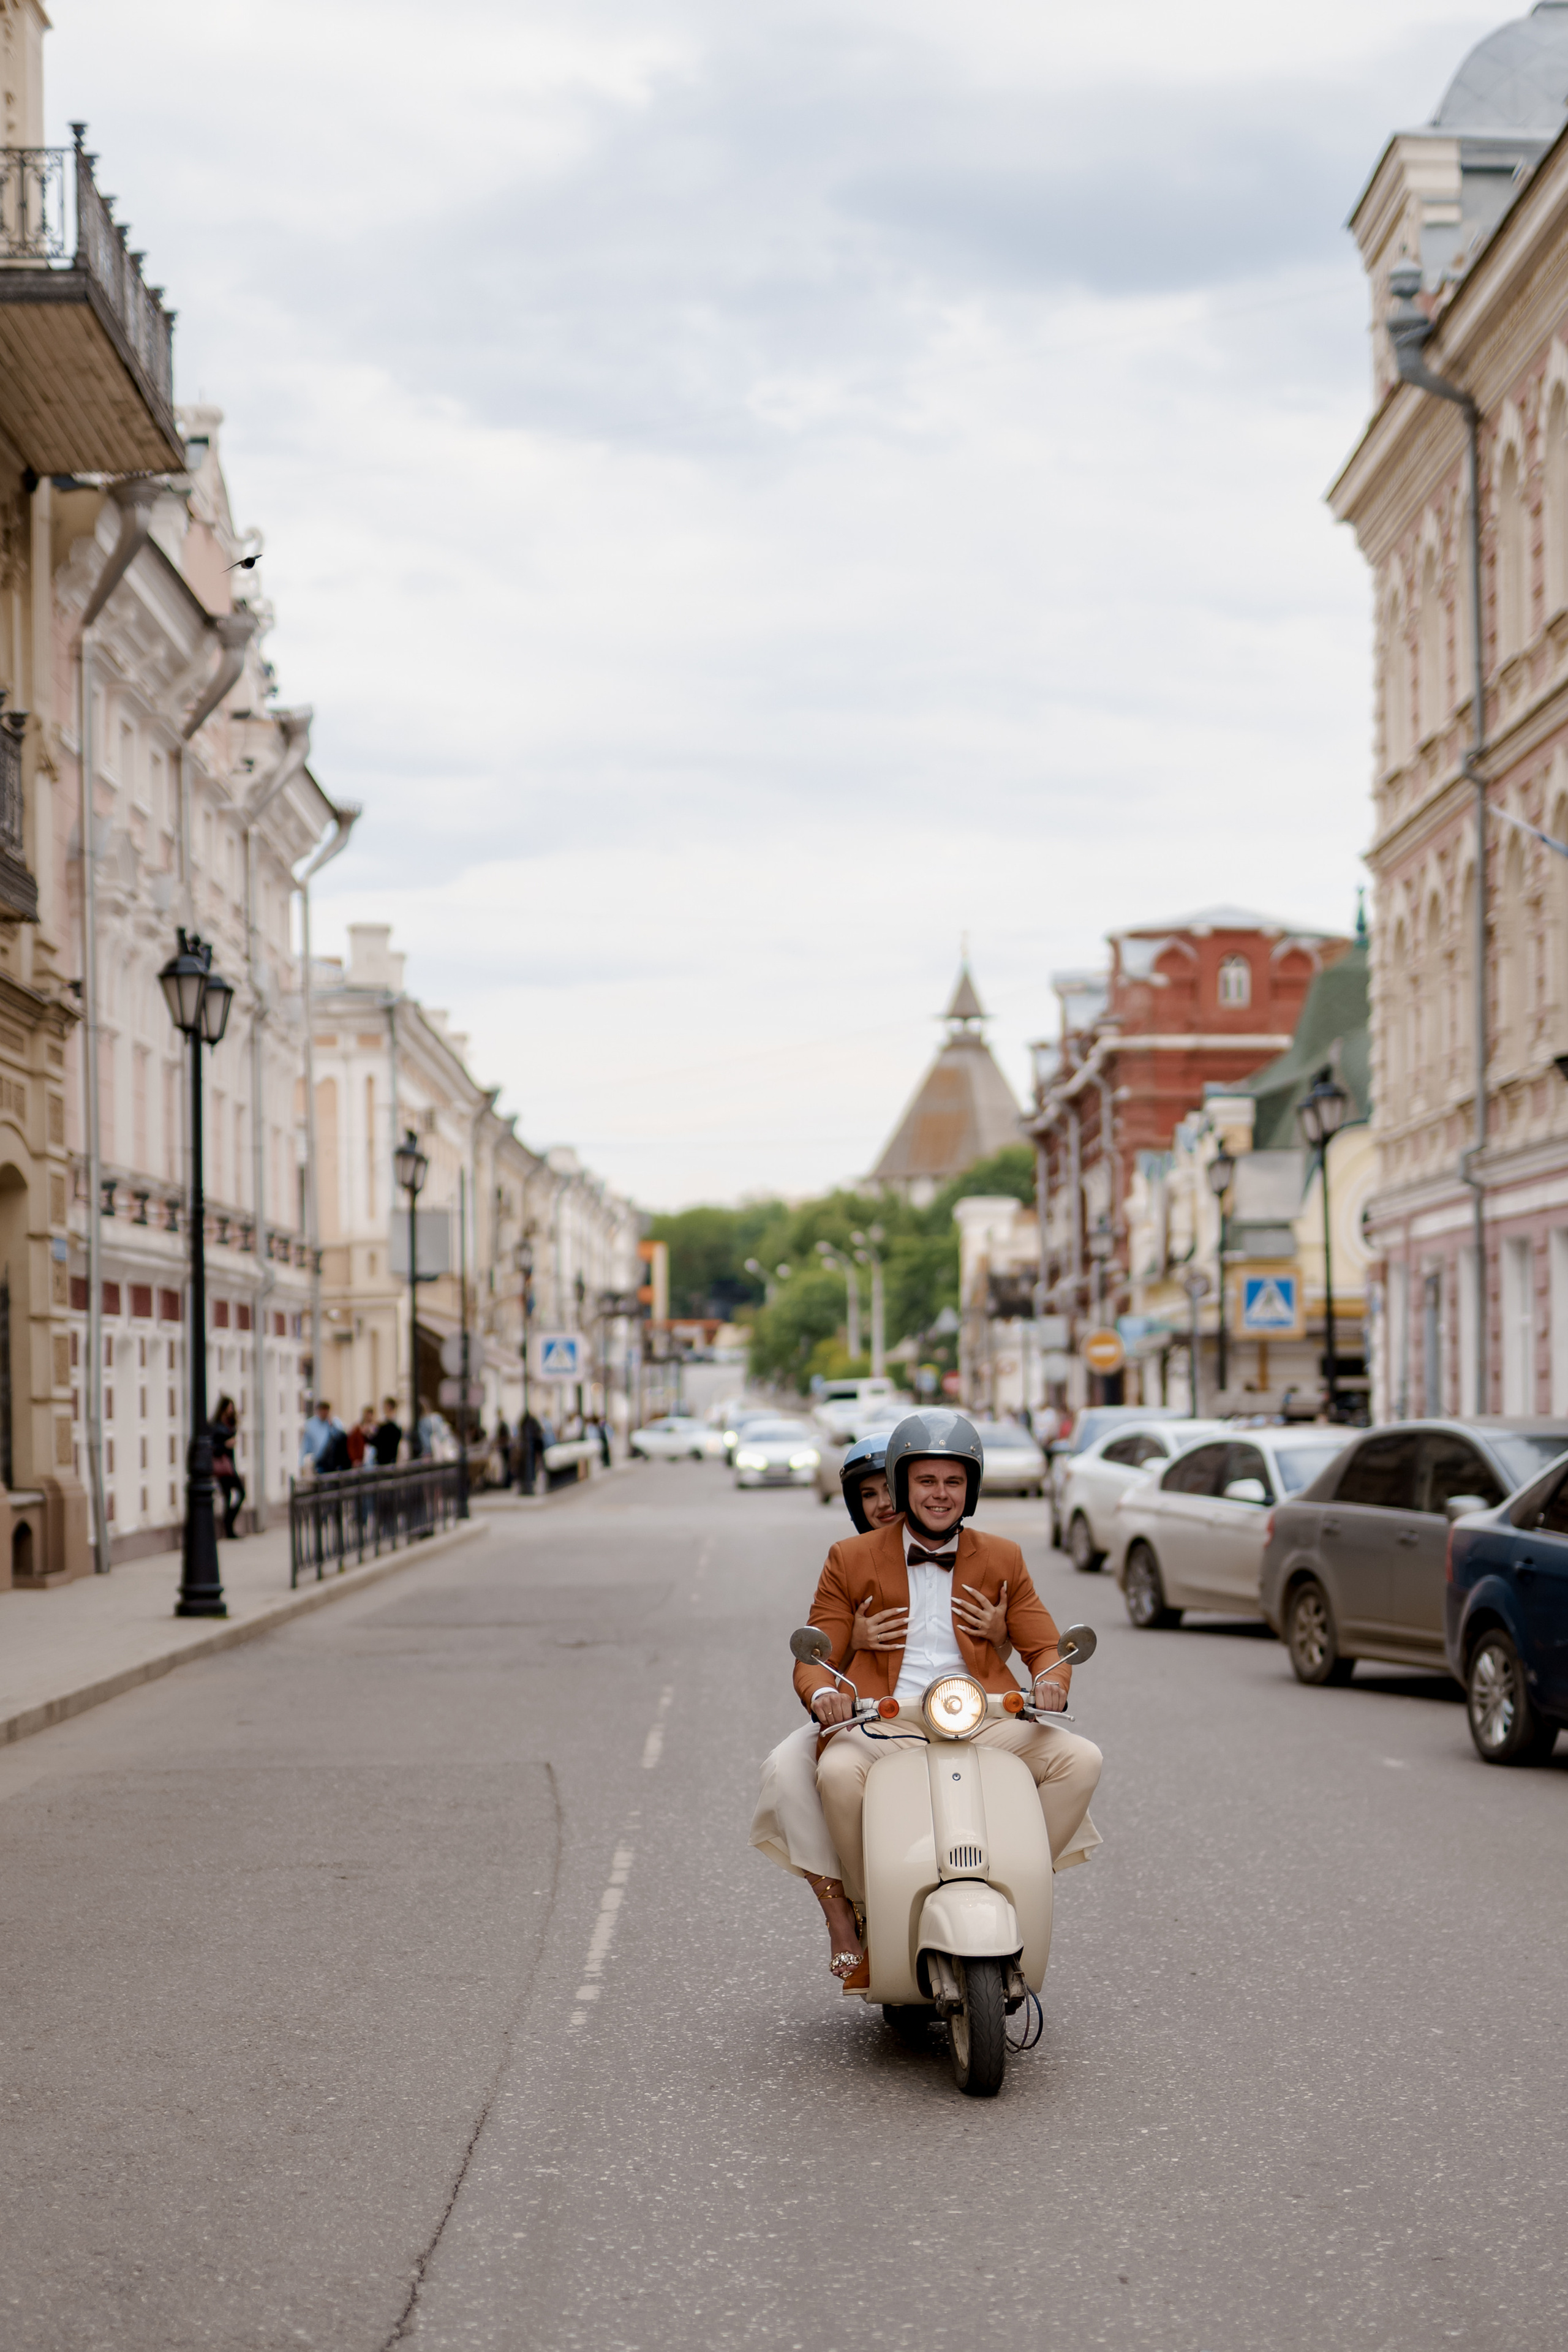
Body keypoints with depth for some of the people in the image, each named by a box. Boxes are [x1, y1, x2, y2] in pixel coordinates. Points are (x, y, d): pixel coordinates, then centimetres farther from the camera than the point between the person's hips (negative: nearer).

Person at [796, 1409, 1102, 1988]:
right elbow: (815, 1656, 7)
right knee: (839, 1773, -36)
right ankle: (856, 1907, -13)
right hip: (883, 1723, -2)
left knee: (1081, 1760, -21)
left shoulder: (1001, 1560, 17)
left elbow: (1044, 1646, 13)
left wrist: (1050, 1682, -13)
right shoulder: (852, 1560, 12)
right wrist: (823, 1693, -18)